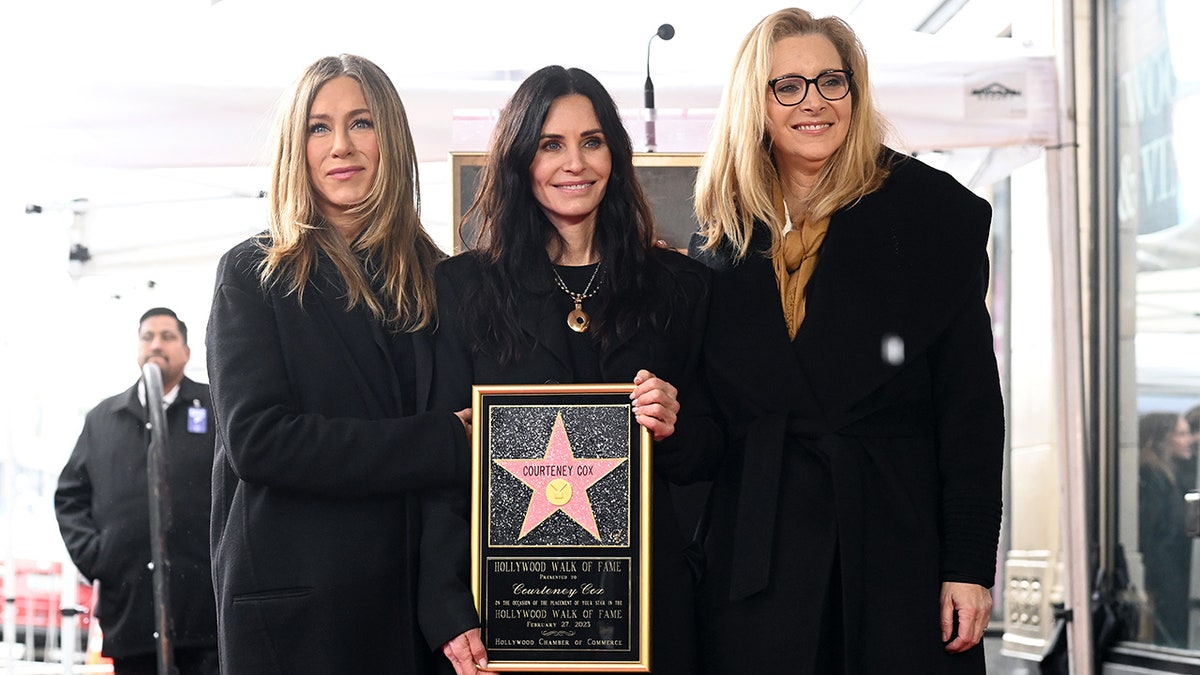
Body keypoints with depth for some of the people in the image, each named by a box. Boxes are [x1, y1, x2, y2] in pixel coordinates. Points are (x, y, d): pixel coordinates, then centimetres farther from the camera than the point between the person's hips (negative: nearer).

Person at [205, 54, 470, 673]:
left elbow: (476, 427, 10)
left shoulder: (434, 278, 10)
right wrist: (445, 445, -16)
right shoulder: (254, 274, 0)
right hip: (296, 604, -3)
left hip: (419, 595, 3)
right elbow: (256, 438, -13)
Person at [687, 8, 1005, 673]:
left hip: (898, 537, -2)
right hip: (757, 556, 2)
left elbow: (971, 399, -3)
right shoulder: (722, 237, 10)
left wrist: (970, 562, -8)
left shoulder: (933, 210, 1)